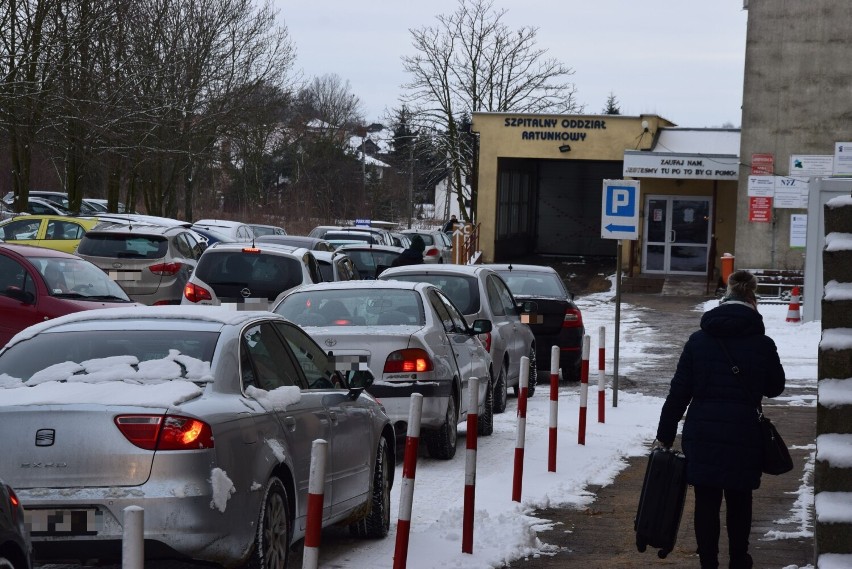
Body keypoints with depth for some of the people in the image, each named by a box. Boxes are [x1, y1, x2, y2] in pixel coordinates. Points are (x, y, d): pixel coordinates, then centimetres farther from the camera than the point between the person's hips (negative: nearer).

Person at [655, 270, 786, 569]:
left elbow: (679, 392, -1)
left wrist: (665, 434, 4)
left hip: (702, 435, 0)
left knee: (706, 502, 7)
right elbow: (775, 388, 9)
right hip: (744, 437, 0)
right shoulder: (763, 345, -5)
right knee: (739, 502, 16)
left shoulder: (698, 341, -2)